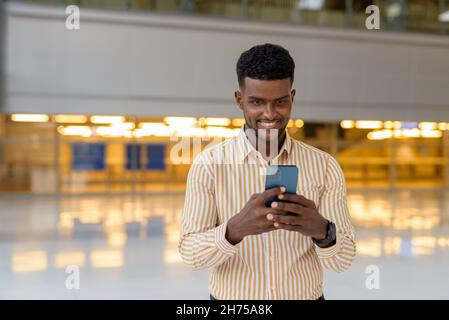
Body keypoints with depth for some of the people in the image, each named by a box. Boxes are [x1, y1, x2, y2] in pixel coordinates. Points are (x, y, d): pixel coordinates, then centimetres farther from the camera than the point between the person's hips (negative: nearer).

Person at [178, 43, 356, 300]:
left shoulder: (324, 166, -8)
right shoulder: (209, 164, -12)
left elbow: (343, 259, -11)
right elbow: (190, 253, -15)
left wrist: (320, 229, -32)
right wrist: (236, 228, -33)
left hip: (307, 296, 1)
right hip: (231, 297, -1)